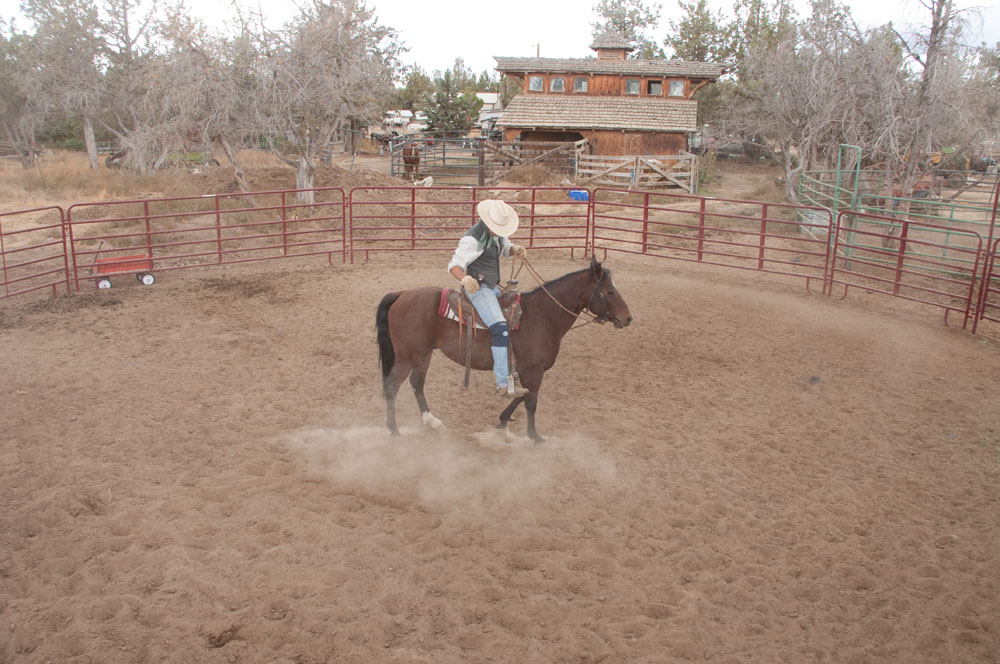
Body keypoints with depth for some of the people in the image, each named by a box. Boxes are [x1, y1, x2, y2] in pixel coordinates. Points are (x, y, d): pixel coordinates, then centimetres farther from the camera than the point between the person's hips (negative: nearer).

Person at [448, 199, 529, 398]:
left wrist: (517, 250, -4)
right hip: (478, 288, -10)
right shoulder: (473, 238, -21)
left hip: (494, 287, 10)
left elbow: (506, 248, 22)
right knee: (500, 329, -26)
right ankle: (504, 385, -28)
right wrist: (465, 279, -46)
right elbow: (455, 266, -24)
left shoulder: (497, 232, 5)